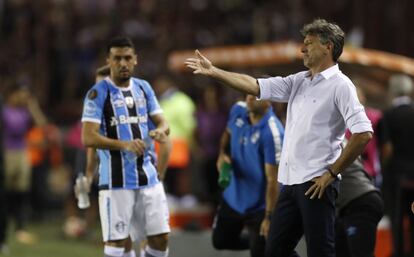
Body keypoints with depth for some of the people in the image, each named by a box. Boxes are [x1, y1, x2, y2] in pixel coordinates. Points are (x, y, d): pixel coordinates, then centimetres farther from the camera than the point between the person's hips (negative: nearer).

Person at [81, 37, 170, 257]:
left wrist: (160, 130, -12)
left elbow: (162, 122, 13)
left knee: (160, 238, 6)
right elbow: (88, 138, -15)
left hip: (147, 175, 6)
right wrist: (124, 144, -28)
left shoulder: (143, 88, 11)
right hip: (116, 179, -6)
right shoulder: (98, 93, -8)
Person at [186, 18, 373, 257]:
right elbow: (256, 86, 15)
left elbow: (363, 134, -17)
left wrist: (332, 173, -14)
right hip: (292, 183, 9)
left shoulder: (340, 85, -10)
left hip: (316, 184, -9)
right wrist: (213, 71, 9)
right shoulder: (298, 82, 14)